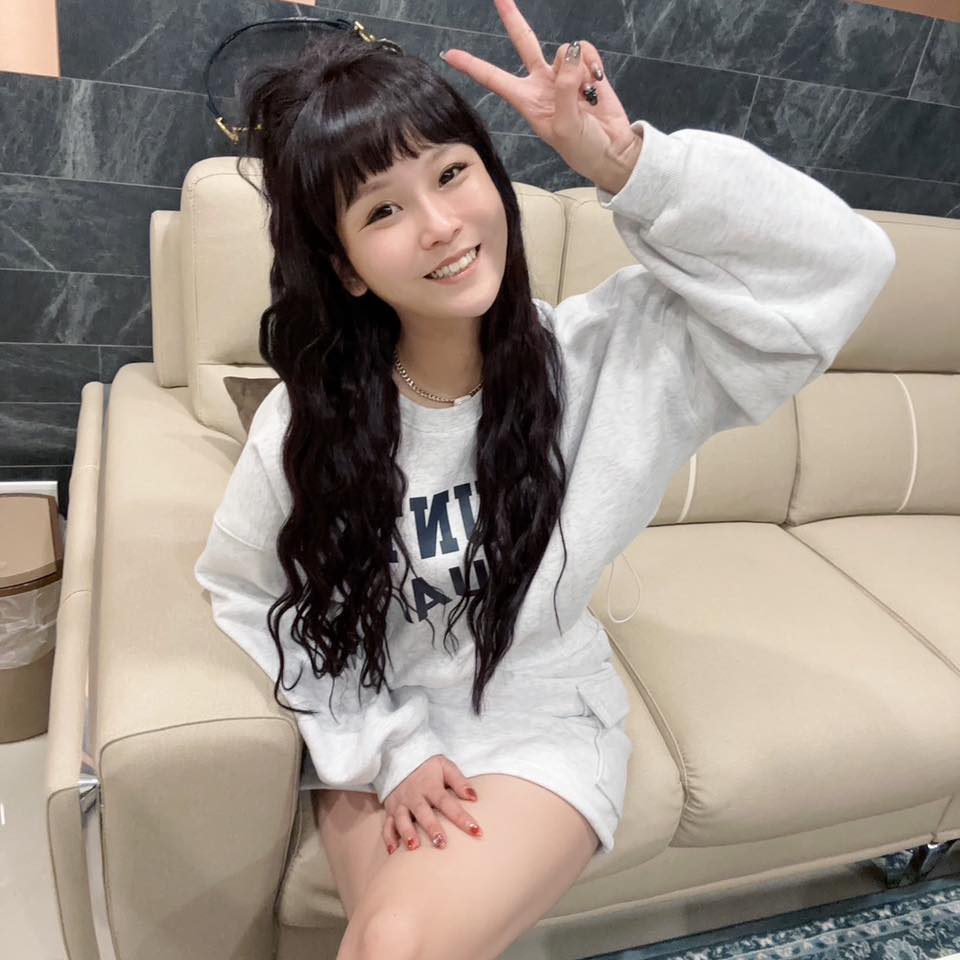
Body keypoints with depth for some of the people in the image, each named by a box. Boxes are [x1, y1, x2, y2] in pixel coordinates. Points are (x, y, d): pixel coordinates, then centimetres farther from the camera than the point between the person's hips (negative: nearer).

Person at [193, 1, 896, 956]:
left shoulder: (596, 352, -16)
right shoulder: (306, 420, -14)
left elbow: (841, 263, -18)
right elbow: (248, 598, -2)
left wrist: (630, 166, -28)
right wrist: (388, 750, -10)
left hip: (543, 724, -1)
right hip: (377, 730, 2)